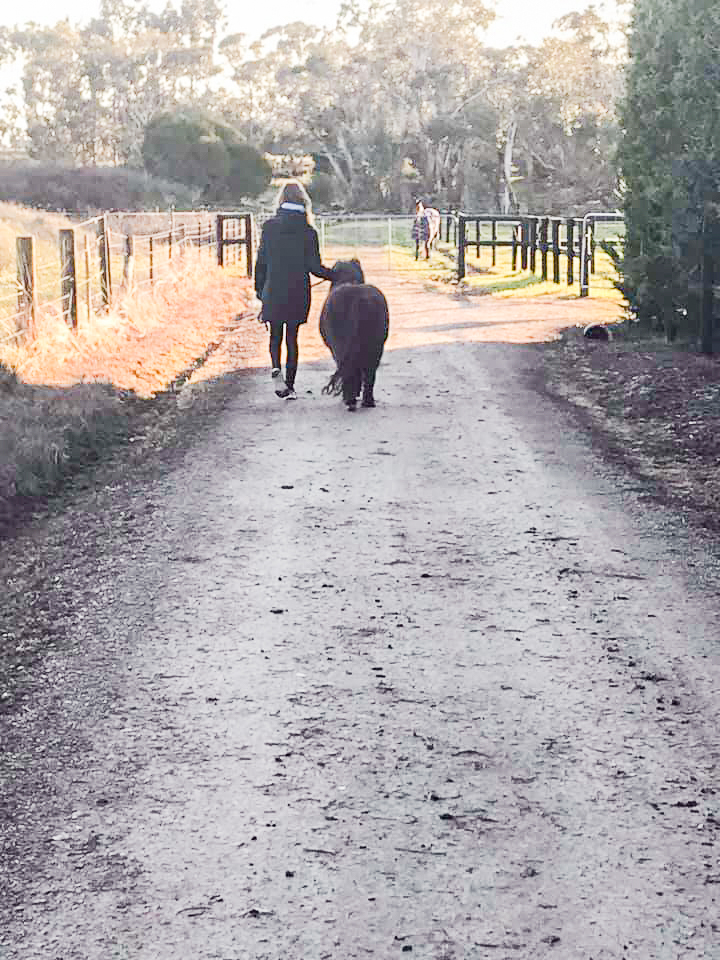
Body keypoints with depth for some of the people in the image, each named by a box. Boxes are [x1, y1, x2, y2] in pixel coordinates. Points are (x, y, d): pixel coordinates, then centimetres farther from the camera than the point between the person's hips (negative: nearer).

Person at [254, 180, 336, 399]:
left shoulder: (269, 227, -4)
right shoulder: (308, 232, -7)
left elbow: (261, 261, -2)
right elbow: (314, 266, -7)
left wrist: (259, 289, 8)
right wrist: (335, 275, 10)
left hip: (273, 291, 0)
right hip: (298, 293, 0)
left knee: (275, 335, 14)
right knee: (292, 337, 11)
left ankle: (276, 368, -15)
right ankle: (289, 386, 11)